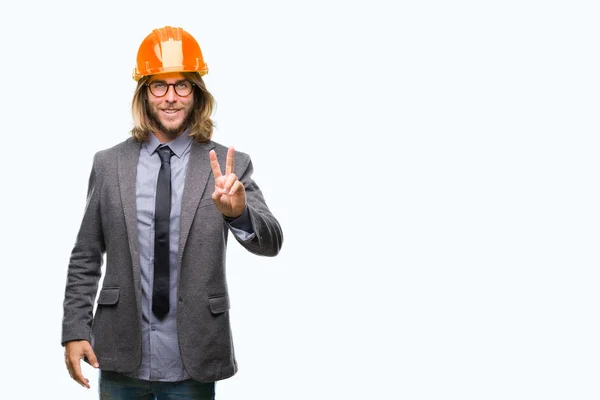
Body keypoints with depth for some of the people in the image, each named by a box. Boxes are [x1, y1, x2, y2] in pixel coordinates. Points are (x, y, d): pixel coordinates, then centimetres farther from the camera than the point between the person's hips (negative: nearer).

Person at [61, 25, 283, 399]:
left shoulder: (229, 165, -3)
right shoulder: (108, 164, 2)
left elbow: (271, 242, -14)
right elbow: (85, 258, 6)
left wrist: (238, 211, -34)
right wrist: (75, 332, -1)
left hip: (192, 365, -1)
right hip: (121, 357, 1)